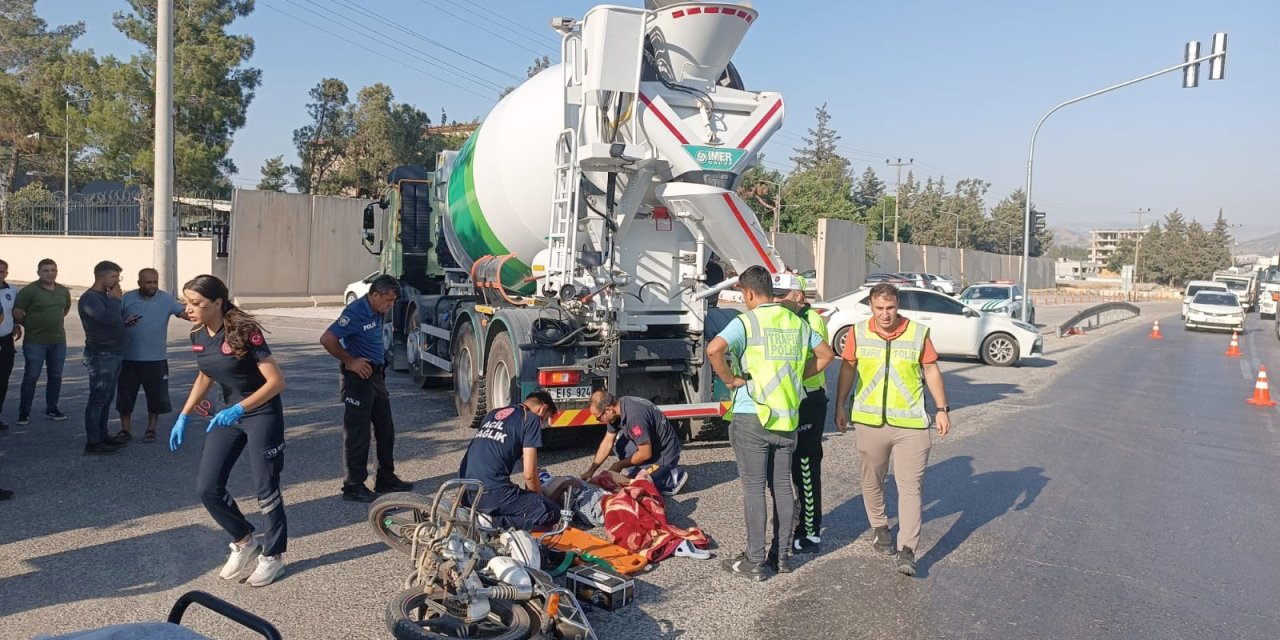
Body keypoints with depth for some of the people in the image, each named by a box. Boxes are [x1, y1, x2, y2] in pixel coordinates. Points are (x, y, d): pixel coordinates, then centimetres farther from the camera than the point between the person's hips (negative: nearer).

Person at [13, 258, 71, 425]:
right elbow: (17, 312, -10)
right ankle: (24, 412, 9)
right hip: (35, 342, -5)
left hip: (58, 341, 5)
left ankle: (51, 409, 22)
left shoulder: (64, 291, 6)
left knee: (56, 376, 10)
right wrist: (31, 326, 2)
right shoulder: (29, 290, -10)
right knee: (31, 377, -1)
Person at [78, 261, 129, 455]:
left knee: (107, 398, 14)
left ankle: (103, 435, 22)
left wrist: (125, 321, 8)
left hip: (114, 354, 10)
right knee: (98, 398, -8)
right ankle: (92, 443, -5)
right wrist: (115, 299, -15)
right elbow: (108, 318, -28)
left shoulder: (105, 296, 16)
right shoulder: (89, 298, -14)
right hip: (100, 355, -10)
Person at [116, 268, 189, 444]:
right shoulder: (127, 298, 1)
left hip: (156, 359, -1)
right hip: (129, 358, 1)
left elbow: (185, 313, -13)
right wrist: (124, 323, -16)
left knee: (156, 396, 6)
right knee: (125, 395, 7)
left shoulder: (166, 299, -3)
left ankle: (151, 429, 22)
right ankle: (125, 430, 21)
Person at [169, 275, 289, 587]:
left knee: (265, 488, 2)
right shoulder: (198, 336, -1)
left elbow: (276, 381, -24)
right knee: (207, 486, 1)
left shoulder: (244, 332, -23)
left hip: (262, 413, -7)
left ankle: (273, 555, 20)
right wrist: (184, 416, 10)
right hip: (230, 413, 7)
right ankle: (245, 542, 22)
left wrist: (239, 409, -34)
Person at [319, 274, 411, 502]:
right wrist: (350, 362, -17)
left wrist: (379, 366, 13)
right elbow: (327, 340, -24)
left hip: (376, 376, 9)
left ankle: (386, 479, 25)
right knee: (358, 433, -2)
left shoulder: (377, 312, 8)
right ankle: (354, 486, 7)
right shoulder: (355, 312, -19)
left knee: (385, 430, 14)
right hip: (358, 378, -9)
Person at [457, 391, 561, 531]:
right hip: (491, 493, -8)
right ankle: (491, 520, -11)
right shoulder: (531, 418, 0)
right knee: (552, 513, -1)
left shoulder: (492, 414, 22)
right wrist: (539, 498, 17)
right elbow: (529, 474, -4)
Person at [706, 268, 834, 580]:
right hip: (788, 417, 5)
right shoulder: (797, 322, 8)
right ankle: (782, 555, 22)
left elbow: (714, 349, -27)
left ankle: (755, 562, 7)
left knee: (754, 488, 1)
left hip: (752, 416, -5)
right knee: (782, 486, 13)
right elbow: (825, 354, 17)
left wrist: (730, 378, -13)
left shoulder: (746, 321, -11)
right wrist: (794, 376, 14)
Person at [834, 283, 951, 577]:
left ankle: (907, 550, -2)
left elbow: (931, 370, 5)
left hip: (910, 423, -1)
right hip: (869, 420, 2)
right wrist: (840, 406, 8)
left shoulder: (918, 333, -3)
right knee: (872, 480, 15)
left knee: (910, 485, -4)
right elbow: (848, 368, 9)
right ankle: (879, 527, 37)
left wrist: (943, 409, 4)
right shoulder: (858, 333, -1)